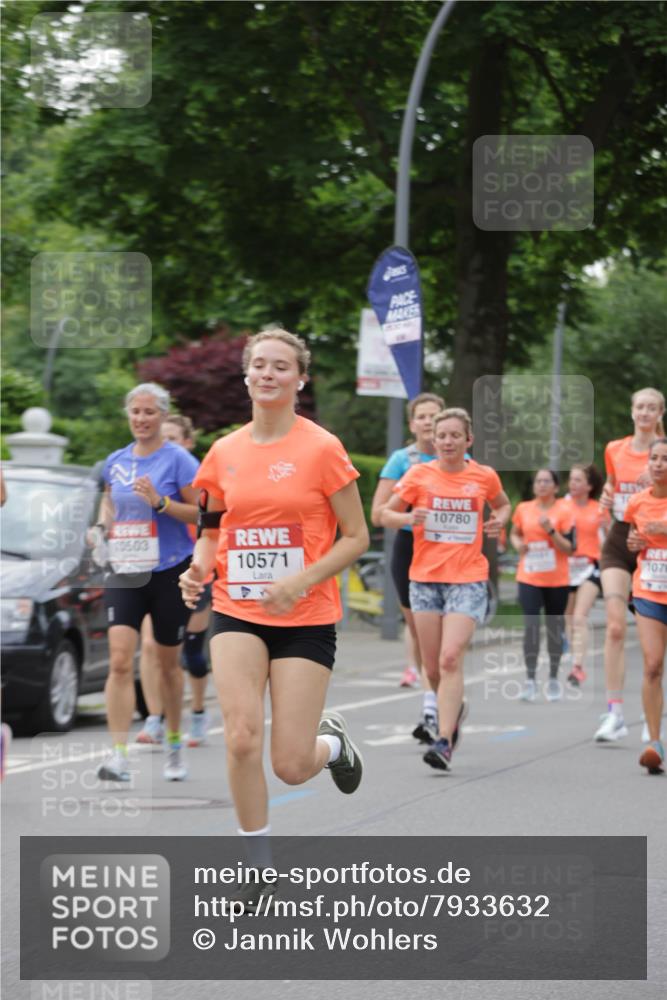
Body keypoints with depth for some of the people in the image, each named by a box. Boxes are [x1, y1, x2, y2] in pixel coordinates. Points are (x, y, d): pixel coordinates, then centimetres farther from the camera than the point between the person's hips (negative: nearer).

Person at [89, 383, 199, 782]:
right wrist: (102, 526, 3)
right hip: (126, 571, 3)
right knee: (120, 662, -13)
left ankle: (174, 745, 31)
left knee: (168, 663, 10)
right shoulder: (116, 461, 8)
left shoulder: (178, 460, -6)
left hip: (170, 572, -3)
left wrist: (159, 501, -21)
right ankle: (120, 756, -16)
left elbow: (201, 513, -8)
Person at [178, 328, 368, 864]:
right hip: (238, 614, 3)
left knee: (291, 766, -5)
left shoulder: (322, 448, -7)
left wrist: (300, 582, -18)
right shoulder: (224, 453, 5)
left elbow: (356, 537, -5)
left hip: (307, 619, -3)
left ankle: (332, 740, 34)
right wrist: (198, 568, -4)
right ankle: (261, 866, 2)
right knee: (242, 740, -16)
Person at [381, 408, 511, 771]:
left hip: (468, 579, -2)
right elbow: (386, 515, 8)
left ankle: (444, 741, -19)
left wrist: (499, 520, 2)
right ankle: (454, 708, 37)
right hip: (426, 578, 2)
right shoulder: (419, 475, 2)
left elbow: (502, 504, 25)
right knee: (433, 668, 6)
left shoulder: (484, 476, 4)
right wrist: (409, 518, -12)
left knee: (451, 658, -17)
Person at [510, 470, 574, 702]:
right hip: (529, 578, 1)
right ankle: (530, 680, -8)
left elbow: (569, 548, -8)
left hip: (557, 580, -1)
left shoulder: (564, 511, -5)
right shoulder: (523, 509, 4)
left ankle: (553, 679, 21)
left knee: (555, 628, 8)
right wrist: (517, 544, -2)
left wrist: (550, 530, -21)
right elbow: (514, 534, 20)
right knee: (530, 624, -11)